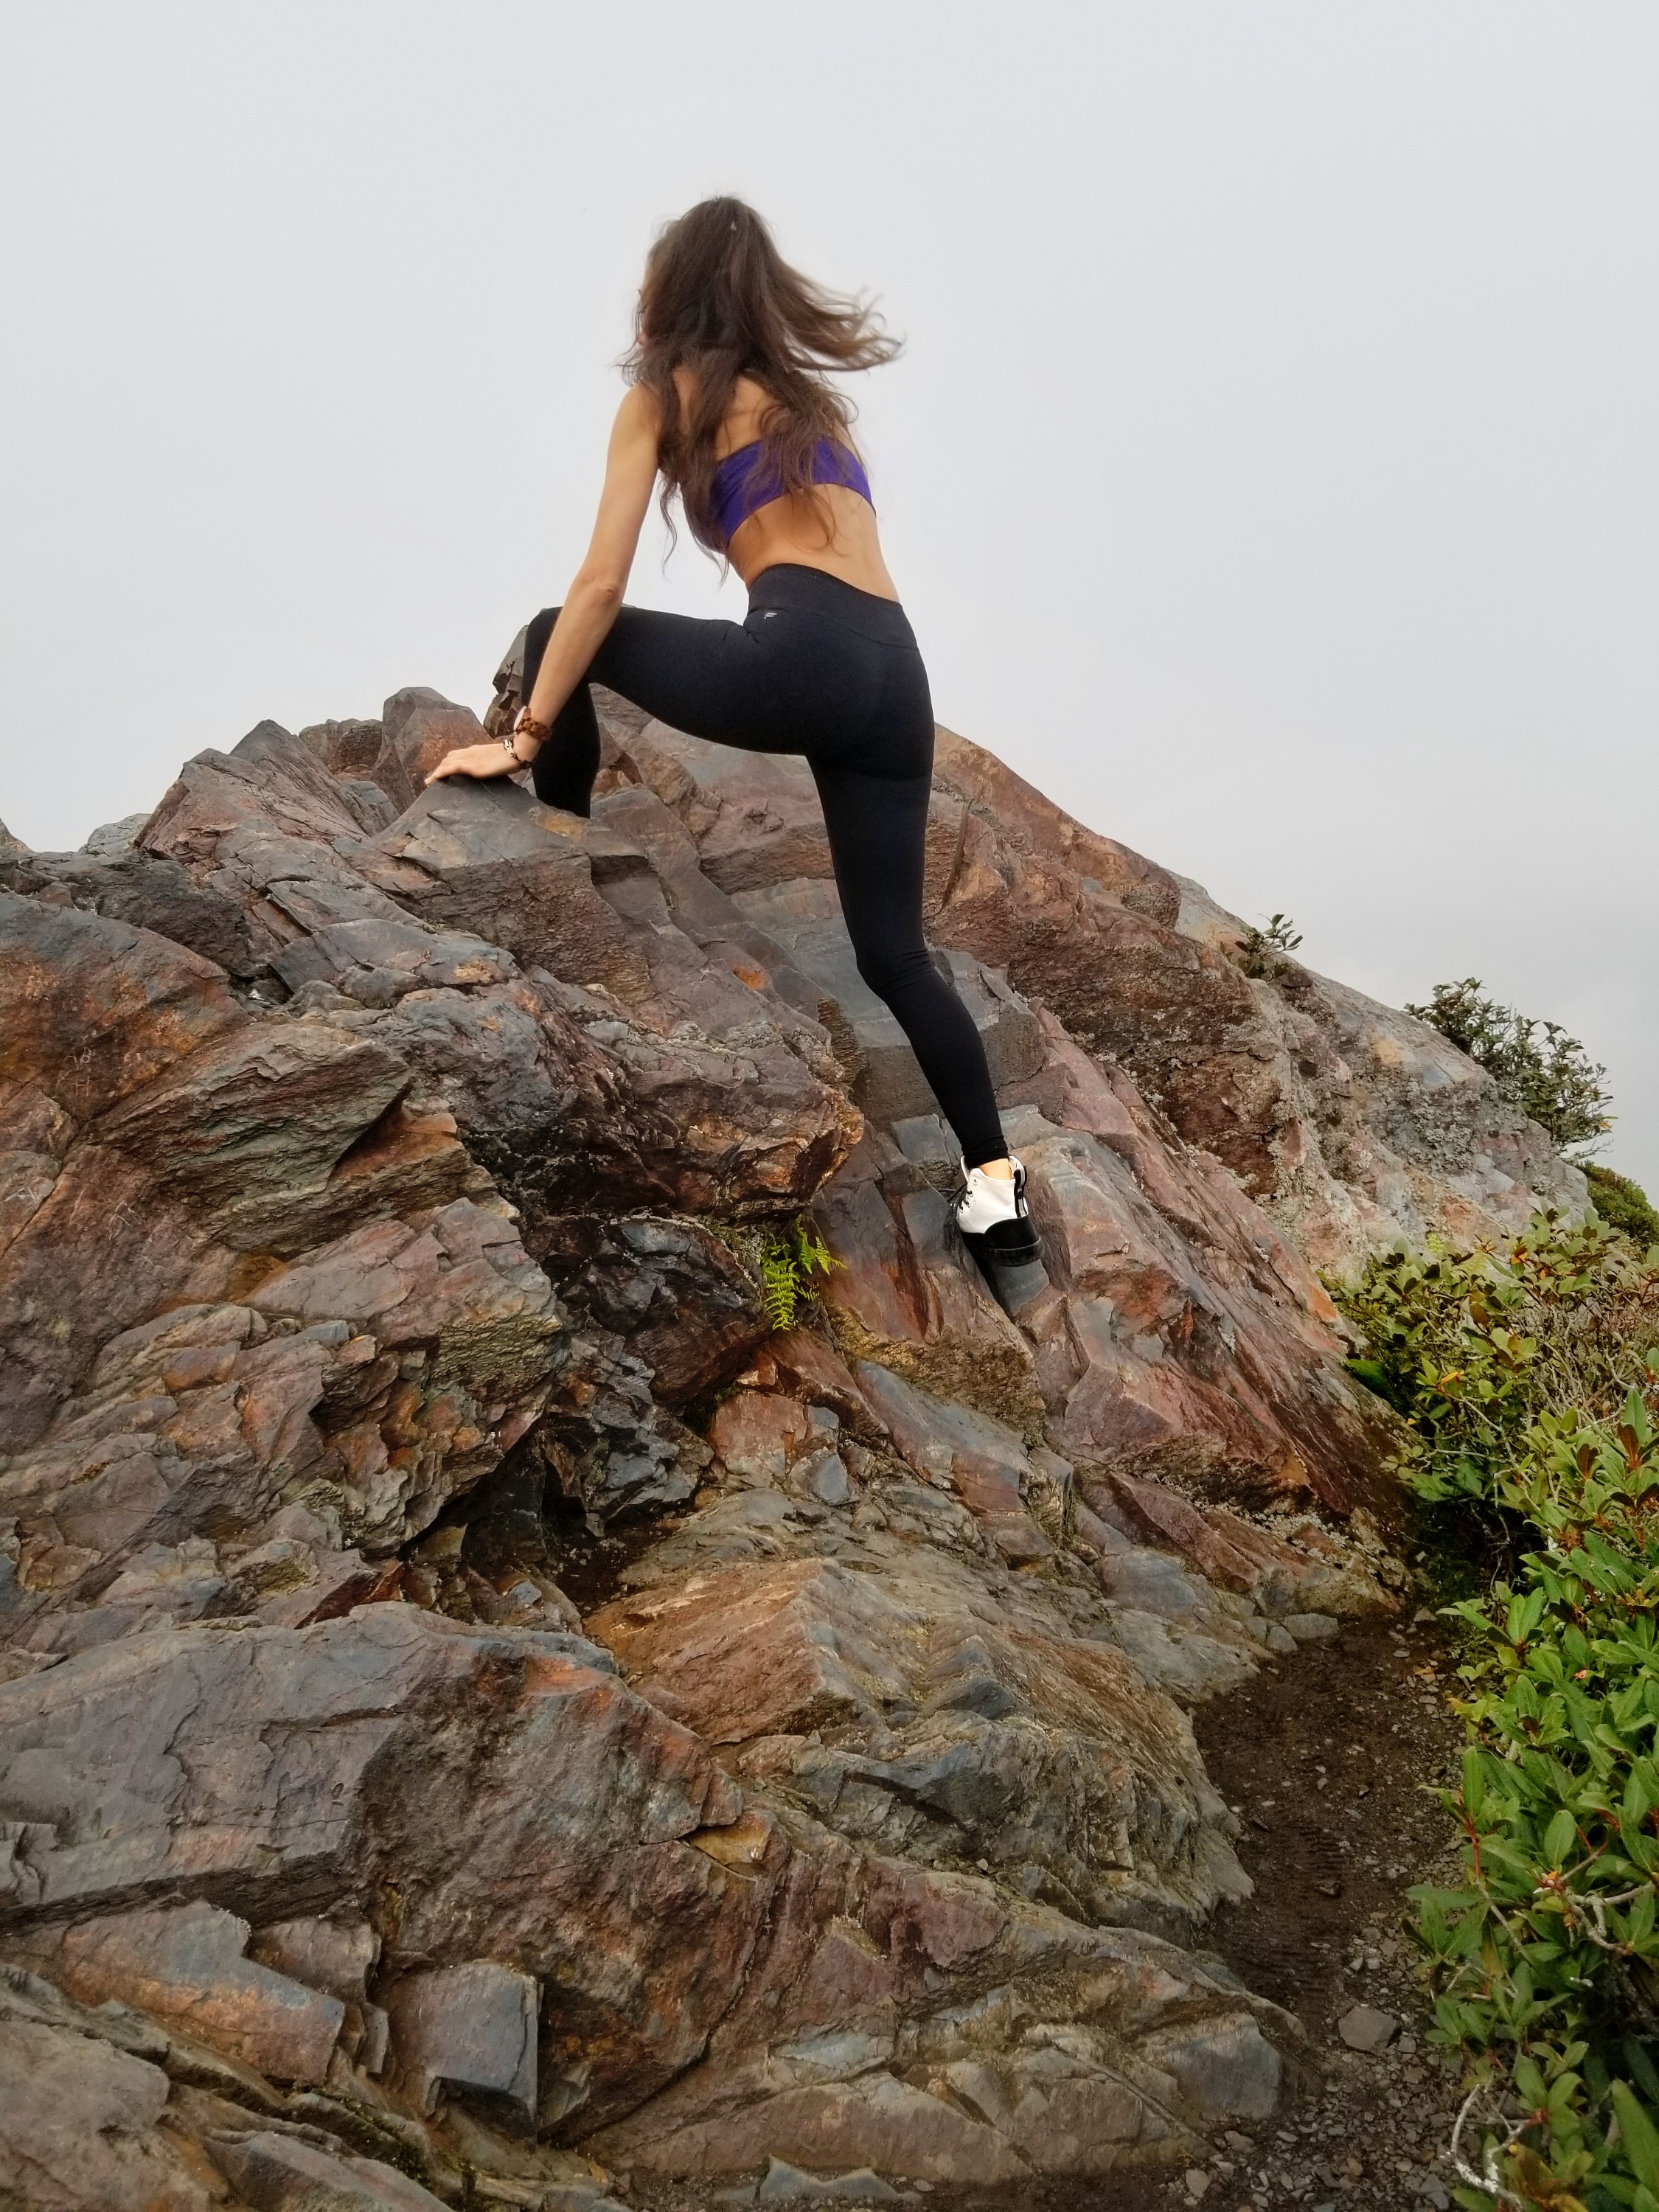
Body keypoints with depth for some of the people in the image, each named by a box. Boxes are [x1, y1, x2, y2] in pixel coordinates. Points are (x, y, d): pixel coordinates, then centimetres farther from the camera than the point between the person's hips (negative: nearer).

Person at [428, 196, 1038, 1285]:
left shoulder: (666, 394, 14)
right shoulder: (812, 396, 32)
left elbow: (601, 585, 5)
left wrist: (525, 736, 7)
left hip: (800, 660, -6)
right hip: (897, 675, 6)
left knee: (560, 636, 16)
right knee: (895, 951, 10)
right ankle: (997, 1188, 3)